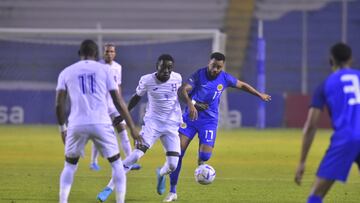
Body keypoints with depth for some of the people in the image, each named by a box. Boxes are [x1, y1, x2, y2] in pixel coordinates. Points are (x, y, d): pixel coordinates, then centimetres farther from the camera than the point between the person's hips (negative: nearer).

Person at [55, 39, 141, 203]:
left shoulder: (66, 72, 12)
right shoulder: (104, 70, 9)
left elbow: (59, 104, 6)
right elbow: (118, 102, 7)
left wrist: (62, 128, 18)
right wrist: (132, 127, 12)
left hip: (76, 126, 1)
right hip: (101, 125, -1)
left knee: (69, 166, 18)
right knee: (116, 164, 14)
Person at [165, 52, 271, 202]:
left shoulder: (225, 78, -1)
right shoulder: (199, 75, -11)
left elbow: (242, 85, 18)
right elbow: (182, 91, -24)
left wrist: (260, 95, 28)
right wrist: (190, 104, -42)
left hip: (209, 121, 1)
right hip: (190, 118, -1)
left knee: (205, 155, -18)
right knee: (177, 152, -10)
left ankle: (201, 161, 24)